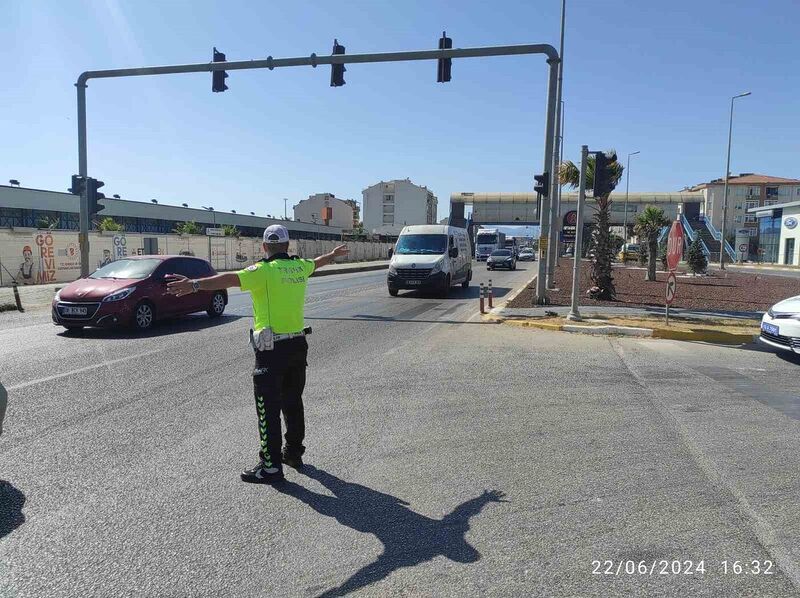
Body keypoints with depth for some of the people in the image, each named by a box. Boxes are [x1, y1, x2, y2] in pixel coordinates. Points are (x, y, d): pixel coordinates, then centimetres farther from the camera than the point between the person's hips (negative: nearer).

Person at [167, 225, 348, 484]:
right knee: (293, 402, 19)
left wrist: (195, 285, -40)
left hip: (272, 349, -7)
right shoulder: (300, 266, 7)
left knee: (268, 408, 0)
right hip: (298, 344, 7)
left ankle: (271, 466, 4)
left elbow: (231, 278, -29)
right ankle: (294, 452, 32)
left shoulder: (264, 270, -13)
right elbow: (318, 262, 30)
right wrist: (334, 253, 51)